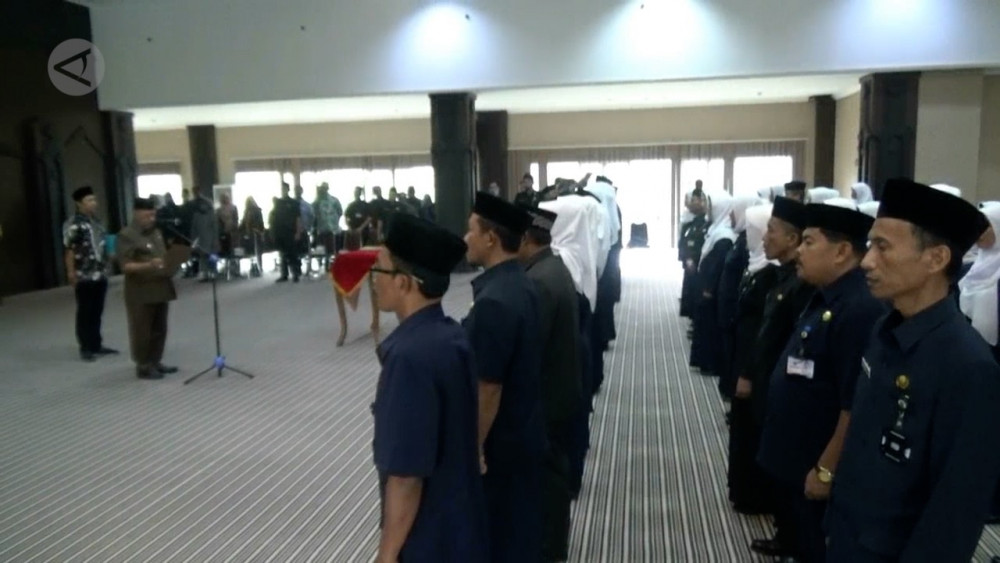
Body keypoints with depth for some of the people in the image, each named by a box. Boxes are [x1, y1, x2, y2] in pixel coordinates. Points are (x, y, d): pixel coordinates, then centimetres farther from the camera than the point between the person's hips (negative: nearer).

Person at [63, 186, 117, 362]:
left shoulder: (96, 221, 11)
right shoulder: (73, 224, -11)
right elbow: (69, 251, -14)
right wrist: (71, 273, -17)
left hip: (100, 275, 7)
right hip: (84, 277, -7)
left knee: (97, 312, 13)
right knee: (85, 313, 2)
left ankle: (97, 345, 22)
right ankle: (85, 348, 10)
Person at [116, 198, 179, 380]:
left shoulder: (156, 232, 13)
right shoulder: (126, 235, -11)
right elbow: (126, 266, -17)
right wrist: (149, 265, -31)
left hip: (160, 288, 8)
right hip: (141, 292, -8)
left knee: (160, 329, 14)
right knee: (142, 331, 1)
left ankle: (156, 362, 25)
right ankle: (143, 366, 11)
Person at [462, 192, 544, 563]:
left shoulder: (493, 302, -27)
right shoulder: (522, 285, 2)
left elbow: (488, 388, -24)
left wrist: (474, 448, -15)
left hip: (499, 441, -8)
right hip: (524, 431, 8)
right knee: (519, 525, 22)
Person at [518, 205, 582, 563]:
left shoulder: (538, 281, -25)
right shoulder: (555, 268, 6)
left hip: (543, 398, -10)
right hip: (560, 391, 10)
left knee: (543, 476, 5)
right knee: (554, 471, 20)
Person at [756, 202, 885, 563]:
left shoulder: (861, 310, -26)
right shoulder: (826, 298, 6)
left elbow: (857, 405, -27)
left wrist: (826, 470, -21)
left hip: (815, 468, -9)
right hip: (793, 457, 9)